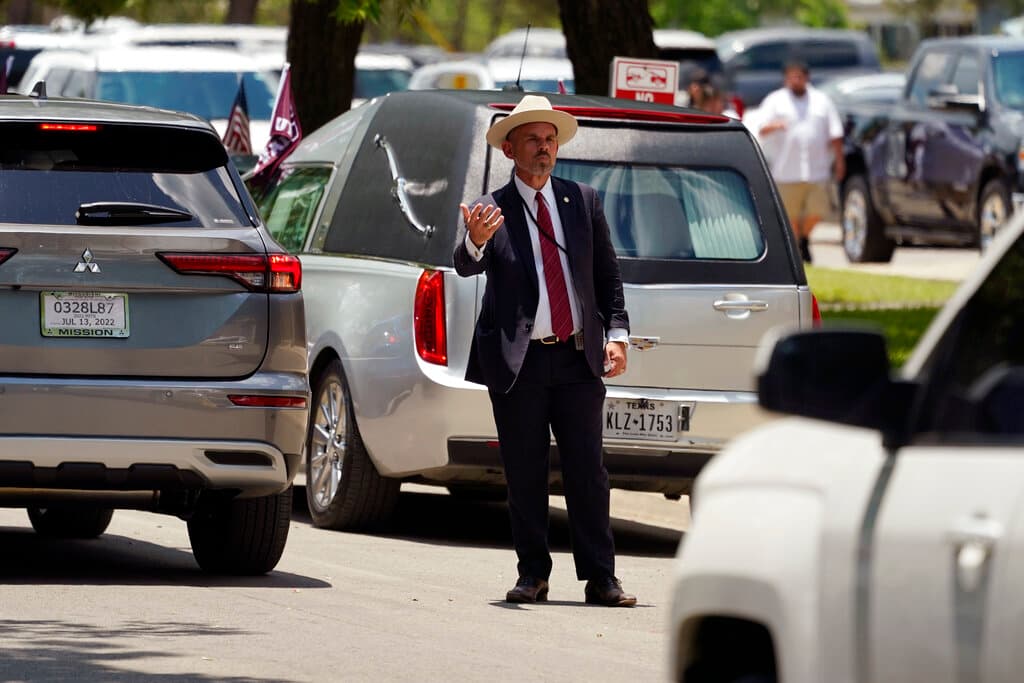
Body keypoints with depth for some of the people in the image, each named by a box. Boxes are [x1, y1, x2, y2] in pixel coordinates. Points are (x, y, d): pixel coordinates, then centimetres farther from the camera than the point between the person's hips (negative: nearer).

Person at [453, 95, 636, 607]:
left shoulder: (583, 202, 11)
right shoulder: (491, 210, 1)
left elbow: (608, 275, 15)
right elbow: (466, 267, -16)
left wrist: (617, 332, 3)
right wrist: (475, 242, -39)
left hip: (579, 358, 2)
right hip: (518, 362, -2)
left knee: (588, 473, 0)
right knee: (524, 476, 3)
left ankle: (600, 578, 1)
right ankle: (533, 575, 11)